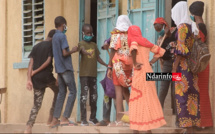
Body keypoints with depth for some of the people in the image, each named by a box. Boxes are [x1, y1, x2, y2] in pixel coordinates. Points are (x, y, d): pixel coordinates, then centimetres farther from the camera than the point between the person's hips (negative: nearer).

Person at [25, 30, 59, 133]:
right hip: (47, 76, -5)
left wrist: (29, 79, 0)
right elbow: (48, 61, -11)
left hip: (36, 78, 5)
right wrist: (36, 71, -3)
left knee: (37, 104, 7)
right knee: (58, 92, 23)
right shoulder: (52, 45, -2)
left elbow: (31, 63, 6)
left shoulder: (36, 47, 15)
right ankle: (51, 118, 16)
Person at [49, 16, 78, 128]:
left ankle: (55, 120, 7)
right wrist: (73, 51, -3)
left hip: (58, 68, 8)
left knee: (62, 93, 11)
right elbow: (64, 53, -18)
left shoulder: (54, 37, 13)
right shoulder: (62, 36, -12)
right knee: (72, 92, -4)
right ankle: (65, 118, -10)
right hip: (66, 68, -8)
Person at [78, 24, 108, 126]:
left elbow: (98, 58, 16)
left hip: (93, 73, 6)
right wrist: (81, 49, -50)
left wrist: (106, 65, 4)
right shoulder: (82, 44, -4)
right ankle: (83, 119, -7)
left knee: (94, 95, 10)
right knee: (84, 94, -7)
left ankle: (93, 117, 22)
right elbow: (80, 49, -27)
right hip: (84, 73, -6)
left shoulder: (94, 45, 14)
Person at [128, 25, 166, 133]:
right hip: (149, 71, 6)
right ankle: (149, 128, 13)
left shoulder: (134, 41, -4)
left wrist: (135, 63, -21)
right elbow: (161, 51, 22)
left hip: (140, 73, -6)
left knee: (136, 100, -1)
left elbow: (133, 49, -26)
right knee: (150, 99, 11)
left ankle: (137, 128, -4)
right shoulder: (146, 43, 14)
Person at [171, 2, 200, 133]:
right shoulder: (190, 26, 13)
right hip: (191, 65, 9)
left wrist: (174, 68, -16)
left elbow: (180, 48, -17)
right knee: (191, 95, 8)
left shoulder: (182, 26, -12)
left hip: (183, 64, -9)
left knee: (183, 94, -7)